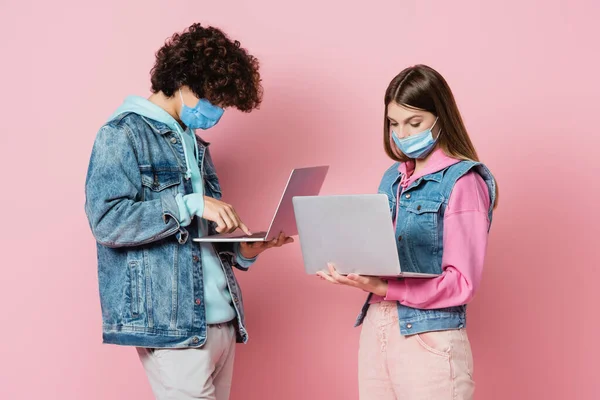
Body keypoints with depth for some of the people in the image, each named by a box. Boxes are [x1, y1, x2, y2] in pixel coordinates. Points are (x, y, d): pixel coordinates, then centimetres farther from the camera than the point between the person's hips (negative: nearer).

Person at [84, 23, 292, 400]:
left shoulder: (195, 144, 20)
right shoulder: (123, 134, -5)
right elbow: (106, 220, -18)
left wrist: (243, 250, 5)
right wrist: (191, 204, -19)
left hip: (222, 320, 8)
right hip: (171, 325, -8)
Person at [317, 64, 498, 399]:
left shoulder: (463, 182, -10)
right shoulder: (394, 177, 11)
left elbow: (462, 282, -15)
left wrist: (382, 287, -23)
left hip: (429, 340, -6)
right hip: (375, 329, 6)